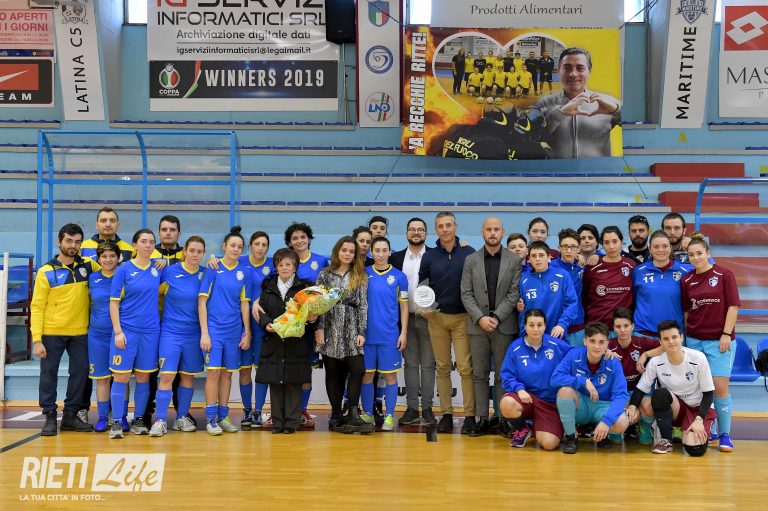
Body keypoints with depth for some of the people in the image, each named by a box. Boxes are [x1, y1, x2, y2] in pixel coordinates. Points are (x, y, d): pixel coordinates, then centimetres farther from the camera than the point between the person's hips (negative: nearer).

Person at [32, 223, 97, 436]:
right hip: (52, 332, -3)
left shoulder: (88, 266, 4)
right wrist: (37, 339, -13)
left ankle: (71, 414, 17)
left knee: (80, 372, 5)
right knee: (49, 373, 2)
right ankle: (50, 416, 13)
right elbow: (37, 307, -6)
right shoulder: (46, 272, -5)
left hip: (80, 332, 3)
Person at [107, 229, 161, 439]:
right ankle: (116, 423, 4)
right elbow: (114, 302, -3)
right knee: (121, 376, -3)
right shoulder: (124, 269, -3)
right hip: (127, 329, -3)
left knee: (144, 377, 8)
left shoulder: (158, 268, 6)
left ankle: (138, 420, 18)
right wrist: (118, 331, -10)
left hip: (150, 331, 3)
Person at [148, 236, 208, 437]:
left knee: (188, 376, 9)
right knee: (167, 375, -8)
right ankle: (160, 421, -1)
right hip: (171, 332, -3)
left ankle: (182, 418, 21)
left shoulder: (206, 273, 2)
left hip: (193, 334, 3)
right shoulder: (169, 271, -5)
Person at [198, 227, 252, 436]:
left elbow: (244, 303, 9)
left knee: (227, 373, 9)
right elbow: (202, 301, -5)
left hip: (234, 330, 4)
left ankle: (223, 416, 18)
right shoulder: (213, 269, -4)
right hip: (214, 328, -3)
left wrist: (247, 333, 6)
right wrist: (204, 333, -10)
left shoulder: (244, 272, 6)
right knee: (213, 372, -6)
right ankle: (211, 418, 2)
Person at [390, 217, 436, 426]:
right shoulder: (397, 258, 6)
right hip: (406, 318, 2)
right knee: (410, 364, 7)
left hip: (428, 317, -2)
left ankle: (427, 408, 10)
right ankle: (412, 408, 12)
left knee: (428, 364, 4)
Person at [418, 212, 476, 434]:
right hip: (437, 317, 3)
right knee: (442, 367, 7)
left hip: (463, 317, -3)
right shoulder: (429, 257, 5)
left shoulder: (469, 253, -2)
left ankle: (469, 415, -2)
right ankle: (446, 414, 13)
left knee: (465, 367, -7)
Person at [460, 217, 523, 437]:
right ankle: (482, 419, 10)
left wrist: (496, 317, -12)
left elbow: (514, 293, -3)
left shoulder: (515, 260, 3)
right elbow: (466, 294, 2)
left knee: (503, 375, 2)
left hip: (505, 325, -2)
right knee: (479, 375, 5)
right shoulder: (471, 260, 7)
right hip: (477, 325, 2)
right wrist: (480, 318, -10)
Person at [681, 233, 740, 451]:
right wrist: (686, 334, 8)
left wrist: (727, 334, -11)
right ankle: (706, 431, 18)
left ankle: (724, 434, 4)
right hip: (694, 340, 4)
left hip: (720, 340, -3)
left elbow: (733, 306, -6)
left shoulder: (724, 274, -4)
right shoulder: (686, 280, 6)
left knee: (720, 386, -7)